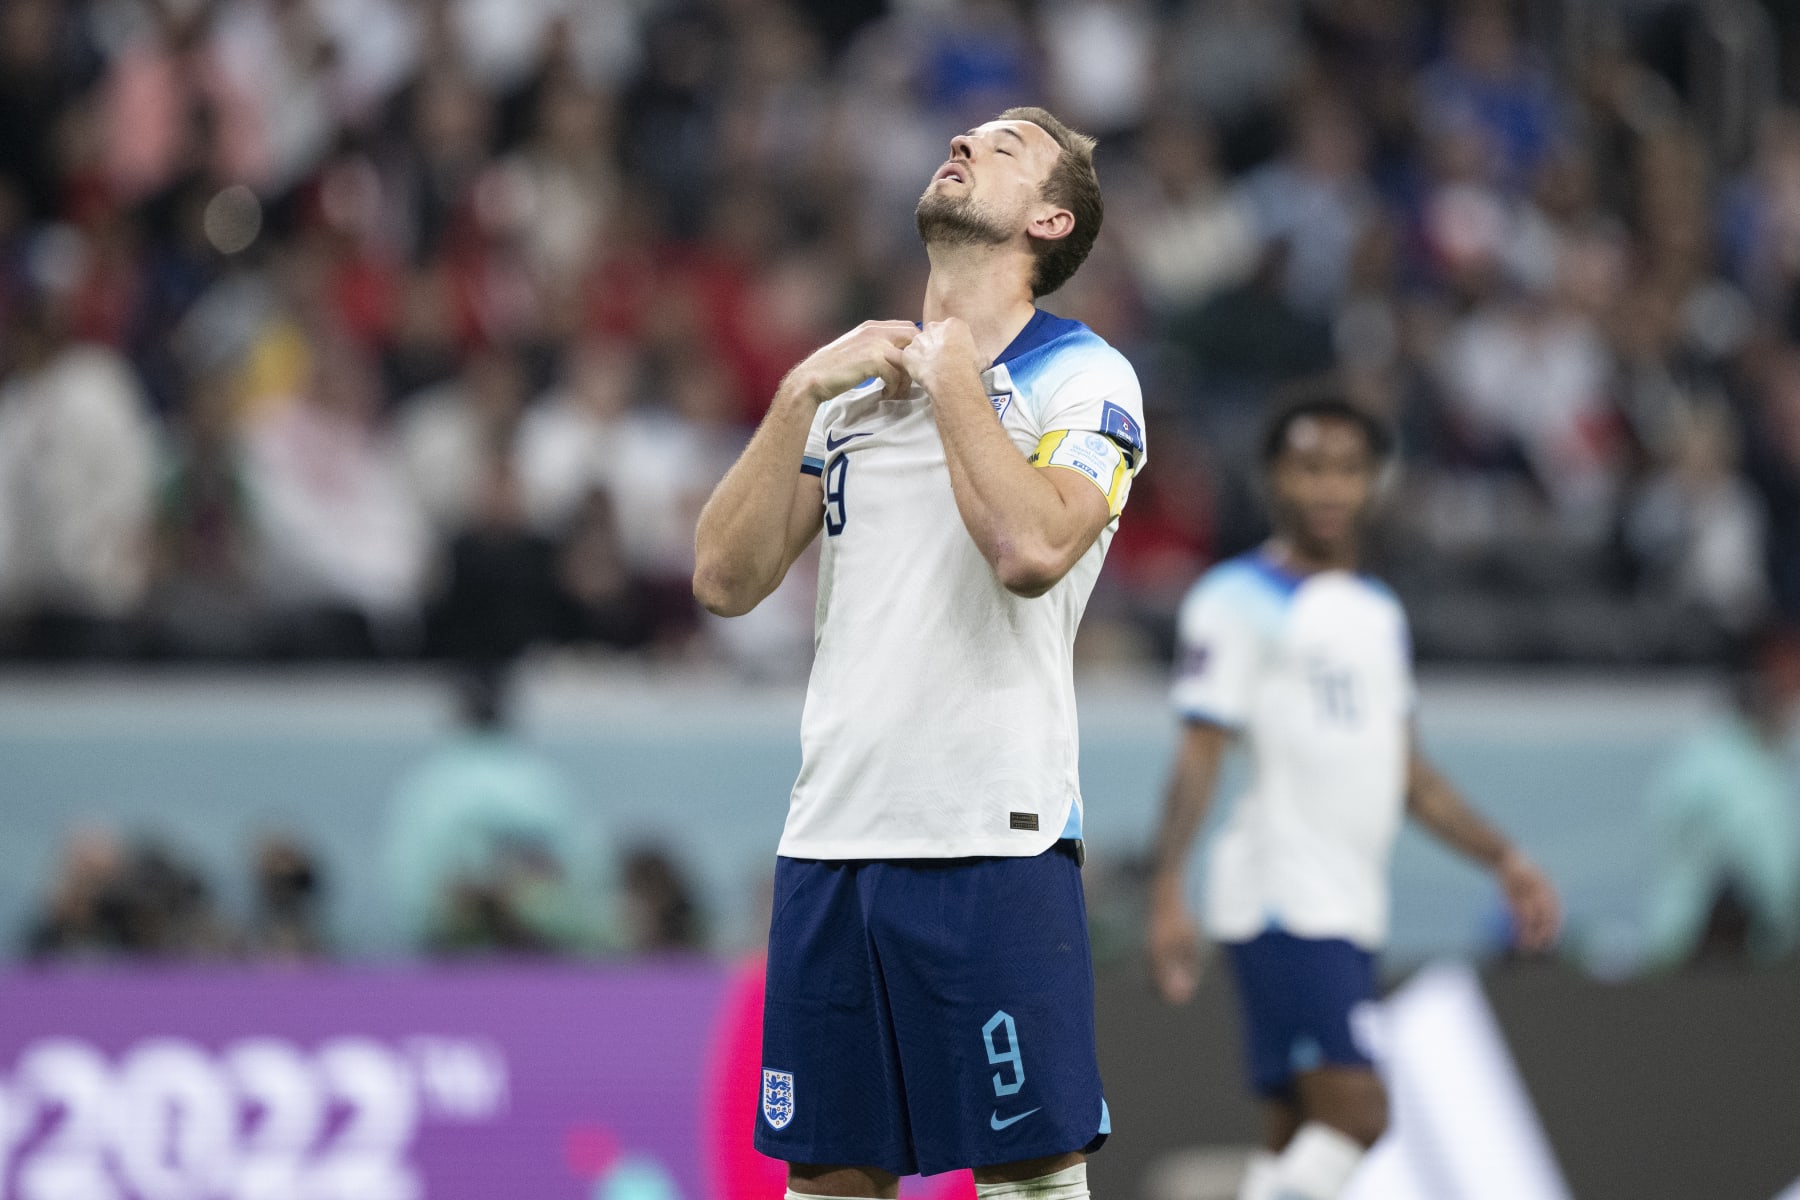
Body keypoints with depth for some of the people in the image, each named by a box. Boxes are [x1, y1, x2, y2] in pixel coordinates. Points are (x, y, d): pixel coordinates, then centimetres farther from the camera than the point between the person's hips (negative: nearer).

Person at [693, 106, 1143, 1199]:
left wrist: (951, 377, -8)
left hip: (994, 841, -5)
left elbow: (1031, 549, -20)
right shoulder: (854, 381, 18)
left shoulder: (1084, 378, 0)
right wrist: (802, 392, 0)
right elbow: (727, 579, 9)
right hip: (832, 831, 6)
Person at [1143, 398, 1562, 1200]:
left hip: (1353, 909, 8)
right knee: (1354, 1110, -19)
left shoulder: (1379, 612, 20)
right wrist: (1166, 894, -19)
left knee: (1300, 1134, 6)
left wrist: (1502, 859, 20)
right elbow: (1199, 754, -11)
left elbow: (1405, 771, 26)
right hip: (1282, 896, -8)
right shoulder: (1241, 600, -5)